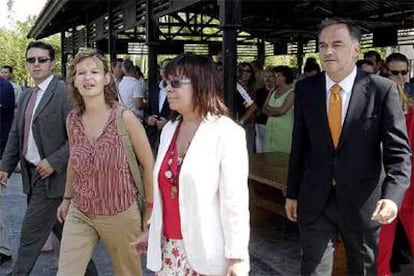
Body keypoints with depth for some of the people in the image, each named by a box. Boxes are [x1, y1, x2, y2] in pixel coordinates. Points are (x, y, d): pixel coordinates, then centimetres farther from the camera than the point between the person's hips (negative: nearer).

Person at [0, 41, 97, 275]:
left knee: (30, 235, -2)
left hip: (51, 175, -8)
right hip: (33, 174, 8)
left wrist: (53, 162, -20)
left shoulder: (64, 93, -14)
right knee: (61, 230, 16)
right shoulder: (27, 96, 12)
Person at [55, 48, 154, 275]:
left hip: (121, 215, -3)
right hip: (79, 214, 3)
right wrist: (67, 198, 22)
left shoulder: (124, 117, -16)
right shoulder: (72, 120, -4)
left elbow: (148, 165, -8)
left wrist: (150, 209, -4)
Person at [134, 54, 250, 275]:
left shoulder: (226, 133, -12)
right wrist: (152, 230, 16)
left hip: (205, 251, -6)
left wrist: (237, 257, -16)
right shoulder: (169, 130, 7)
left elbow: (235, 199, -15)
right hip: (168, 248, 6)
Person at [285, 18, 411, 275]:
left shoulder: (382, 89, -9)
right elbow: (299, 145, 6)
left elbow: (398, 150, -11)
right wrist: (292, 193, 8)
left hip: (362, 201, -1)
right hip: (314, 201, 1)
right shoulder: (305, 89, -1)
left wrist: (392, 195, -25)